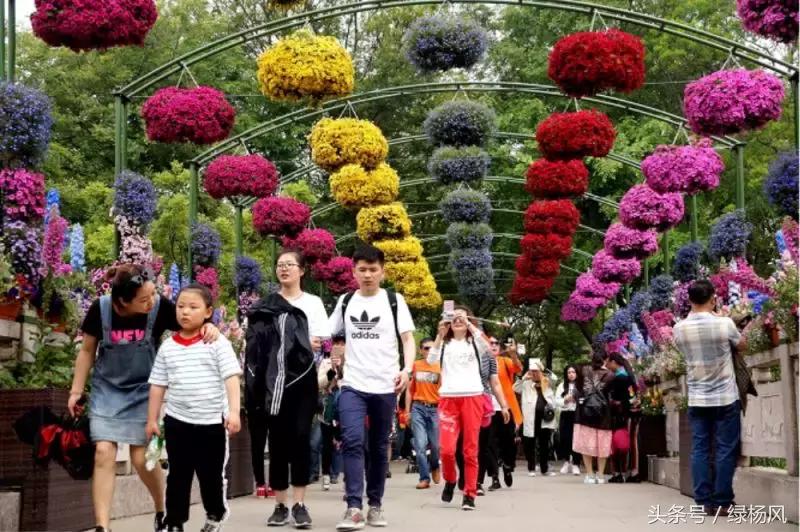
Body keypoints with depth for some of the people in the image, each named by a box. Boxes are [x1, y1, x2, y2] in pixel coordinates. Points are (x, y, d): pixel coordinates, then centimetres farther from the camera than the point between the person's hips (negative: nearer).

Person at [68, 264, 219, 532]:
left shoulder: (160, 307, -21)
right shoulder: (100, 309, -18)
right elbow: (87, 351, -3)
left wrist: (209, 327, -33)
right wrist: (76, 391, 1)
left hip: (142, 391, -1)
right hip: (107, 390, 1)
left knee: (142, 459, -1)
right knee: (104, 453, -10)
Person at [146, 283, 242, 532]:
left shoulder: (217, 343, -6)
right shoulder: (167, 347, 4)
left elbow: (231, 378, -11)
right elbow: (158, 385, 9)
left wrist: (234, 411, -19)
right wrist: (152, 419, 8)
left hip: (213, 421, -2)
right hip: (177, 421, 2)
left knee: (211, 473, 10)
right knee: (178, 475, 6)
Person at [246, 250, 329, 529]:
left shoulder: (313, 303, 9)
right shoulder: (265, 305, 12)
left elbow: (320, 343, 2)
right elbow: (255, 343, 8)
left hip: (302, 379, -1)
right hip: (275, 381, 1)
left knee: (300, 437, -5)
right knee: (277, 440, 2)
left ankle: (299, 503, -3)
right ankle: (280, 504, 7)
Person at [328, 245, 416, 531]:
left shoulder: (394, 301, 2)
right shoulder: (345, 301, 9)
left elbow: (408, 339, -1)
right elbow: (327, 334, 18)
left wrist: (407, 370, -17)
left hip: (384, 386, -1)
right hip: (352, 385, 1)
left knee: (379, 447, 8)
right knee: (352, 441, -15)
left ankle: (375, 505, 19)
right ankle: (354, 508, -18)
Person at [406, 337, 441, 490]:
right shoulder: (415, 365, 7)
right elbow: (410, 390, 12)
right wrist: (407, 410, 7)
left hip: (435, 408, -1)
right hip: (418, 408, 1)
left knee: (436, 445, 3)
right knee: (420, 444, -6)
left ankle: (434, 466, 34)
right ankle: (424, 478, 1)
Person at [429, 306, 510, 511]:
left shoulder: (474, 342, 10)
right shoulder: (444, 343, 13)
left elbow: (486, 346, -14)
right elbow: (431, 359, -6)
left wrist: (469, 324, -17)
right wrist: (440, 334, -11)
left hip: (473, 398, 0)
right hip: (448, 399, 0)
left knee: (471, 449, -2)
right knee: (447, 448, -11)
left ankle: (469, 495, 3)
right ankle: (450, 481, 17)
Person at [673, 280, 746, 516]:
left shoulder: (679, 328, -3)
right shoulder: (724, 324, -12)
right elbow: (742, 346, 6)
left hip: (697, 399, 3)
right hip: (725, 398, -3)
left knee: (700, 449, 6)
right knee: (725, 450, 2)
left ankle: (705, 501, 6)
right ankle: (722, 502, 2)